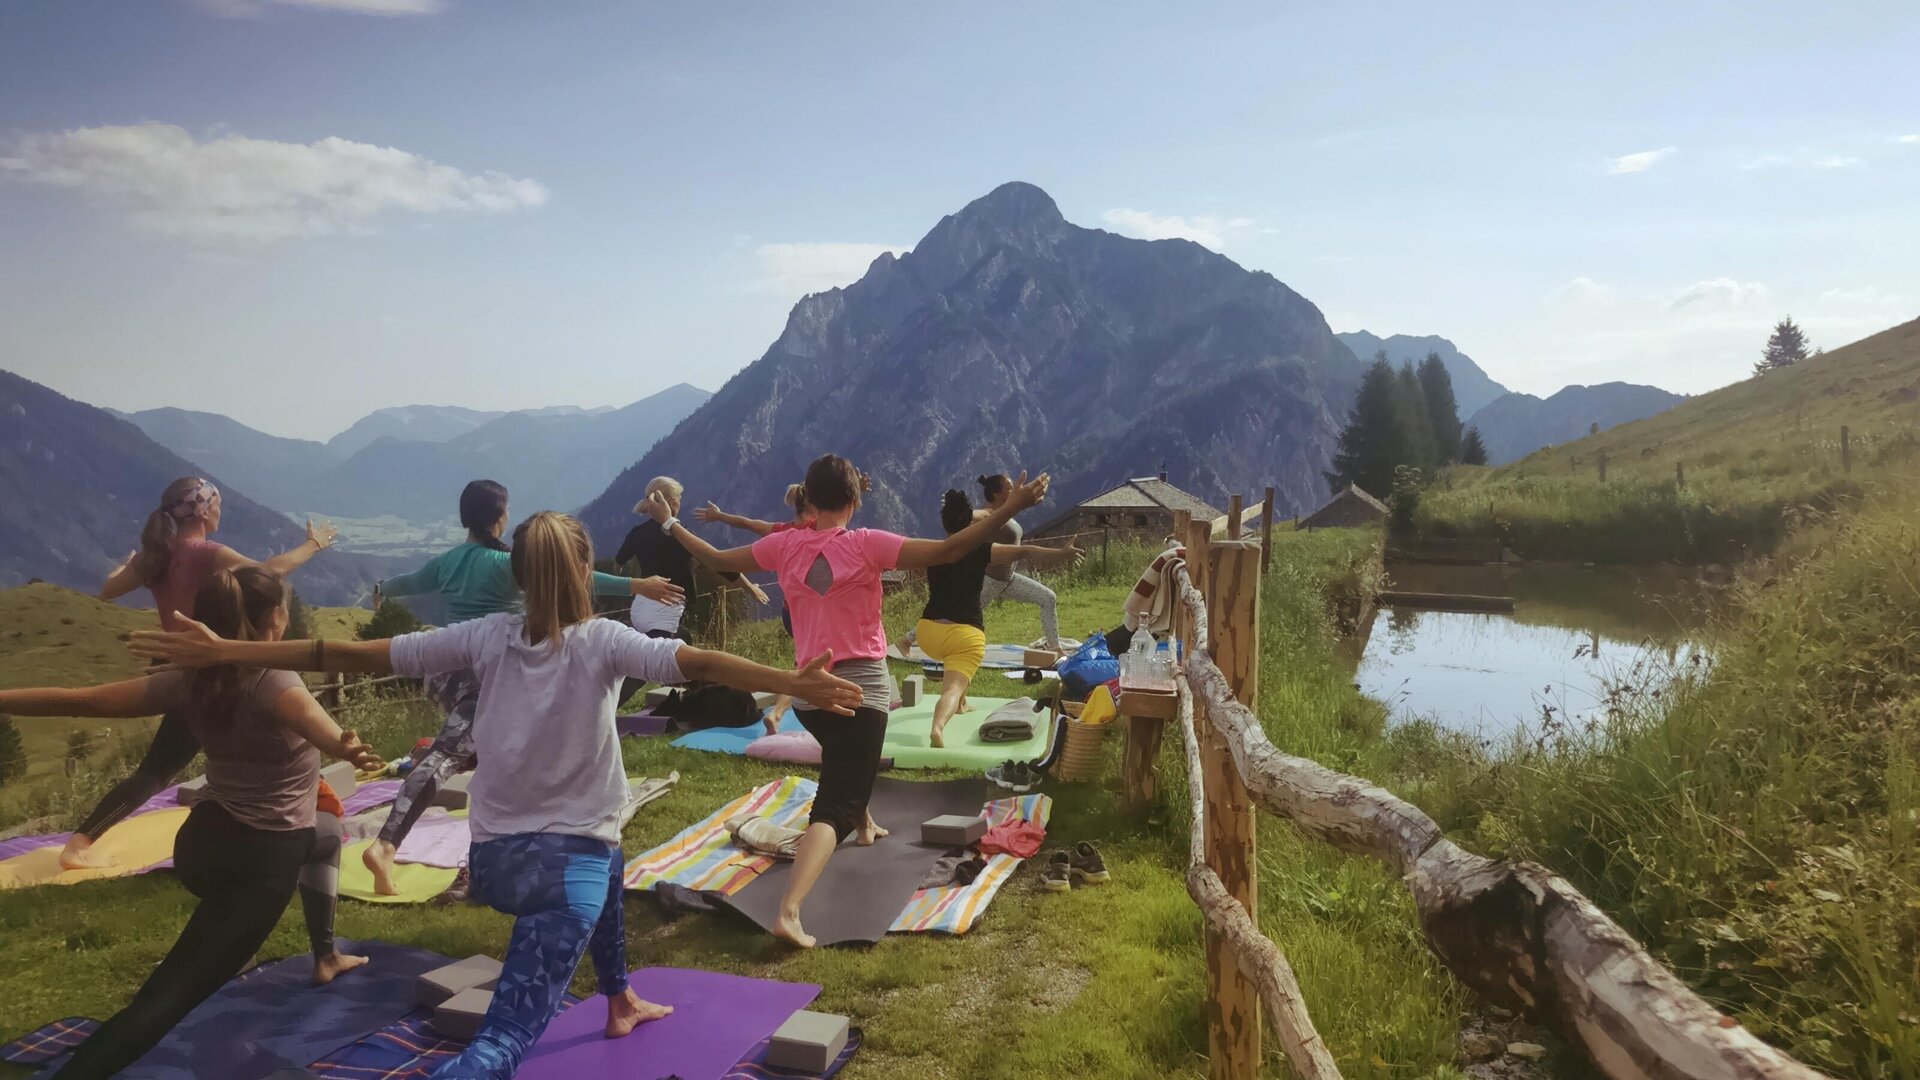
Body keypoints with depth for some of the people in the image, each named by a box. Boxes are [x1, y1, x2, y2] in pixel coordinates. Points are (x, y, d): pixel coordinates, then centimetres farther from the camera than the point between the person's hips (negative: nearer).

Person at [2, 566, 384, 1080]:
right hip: (260, 863, -8)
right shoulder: (274, 683, -22)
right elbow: (312, 720, -46)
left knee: (324, 835, 35)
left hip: (204, 844, 8)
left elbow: (81, 700, -2)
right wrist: (345, 747, -67)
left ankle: (325, 956, 44)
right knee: (167, 997, -7)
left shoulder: (191, 681, -3)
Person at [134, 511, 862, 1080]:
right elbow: (698, 664, -25)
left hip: (492, 859, 6)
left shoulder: (486, 638, -1)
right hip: (563, 864, -6)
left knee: (607, 862, 36)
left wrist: (223, 652, 3)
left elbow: (352, 655, -2)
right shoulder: (603, 643, -10)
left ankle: (622, 1003, 52)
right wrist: (793, 683, -33)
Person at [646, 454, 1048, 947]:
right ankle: (789, 911, -22)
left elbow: (718, 559, 11)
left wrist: (669, 523, 26)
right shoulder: (867, 545, -12)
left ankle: (864, 824, 59)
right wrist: (1011, 508, -17)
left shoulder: (785, 546, 0)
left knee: (844, 764, 37)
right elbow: (946, 551, -19)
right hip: (860, 688, -5)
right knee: (834, 807, -7)